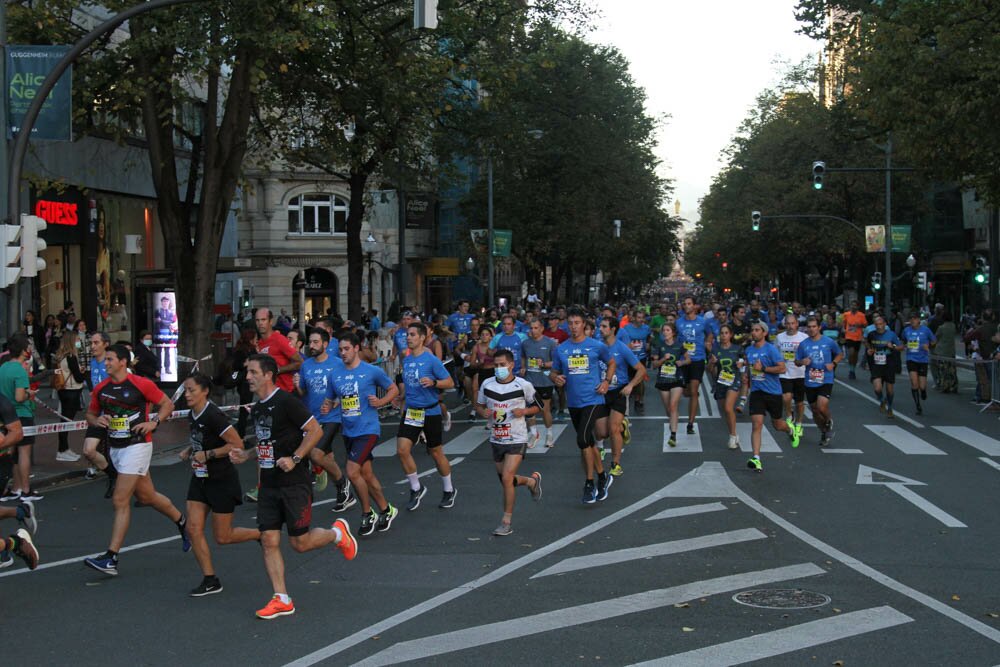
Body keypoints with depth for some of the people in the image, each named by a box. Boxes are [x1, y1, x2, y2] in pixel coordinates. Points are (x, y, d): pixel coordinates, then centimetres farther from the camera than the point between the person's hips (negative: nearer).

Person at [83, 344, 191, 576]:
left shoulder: (141, 384, -10)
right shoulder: (101, 389, 5)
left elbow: (167, 404, 0)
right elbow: (90, 413, 17)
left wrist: (154, 422, -14)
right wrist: (97, 421, -5)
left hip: (137, 446, -7)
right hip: (115, 448, 7)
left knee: (120, 500, -11)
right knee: (146, 496, 17)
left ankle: (111, 558, -10)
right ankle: (182, 522, 41)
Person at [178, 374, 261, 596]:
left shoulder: (214, 416, -22)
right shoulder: (192, 416, 5)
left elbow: (237, 445, -23)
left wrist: (207, 454, -23)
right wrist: (189, 450, 5)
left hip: (222, 480, -8)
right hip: (200, 479, 8)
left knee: (223, 537, 1)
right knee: (193, 528, -2)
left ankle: (262, 535, 26)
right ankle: (210, 581, 7)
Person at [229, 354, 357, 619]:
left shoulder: (286, 401, -14)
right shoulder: (256, 408, 12)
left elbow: (316, 430, -15)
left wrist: (295, 459, -20)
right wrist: (246, 455, 10)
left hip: (294, 483, -7)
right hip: (269, 485, 7)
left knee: (300, 543, -2)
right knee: (269, 541, -1)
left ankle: (338, 532, 27)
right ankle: (282, 600, 5)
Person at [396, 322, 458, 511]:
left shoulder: (431, 360, -13)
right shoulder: (406, 360, 6)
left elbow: (450, 383, -11)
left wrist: (433, 382, -27)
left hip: (430, 412, -5)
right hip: (410, 411, 5)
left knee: (436, 453, 7)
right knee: (402, 449, -8)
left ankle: (449, 490, 28)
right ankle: (416, 488, 11)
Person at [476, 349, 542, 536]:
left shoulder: (524, 385, -9)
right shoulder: (487, 384, -1)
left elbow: (536, 407, 3)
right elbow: (479, 405, 12)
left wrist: (524, 411, -17)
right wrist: (483, 412, -10)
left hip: (517, 440, -5)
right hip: (496, 440, 5)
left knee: (507, 478, -15)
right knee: (505, 480, 14)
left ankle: (506, 522, -3)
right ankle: (532, 481, 45)